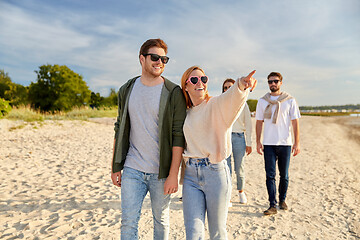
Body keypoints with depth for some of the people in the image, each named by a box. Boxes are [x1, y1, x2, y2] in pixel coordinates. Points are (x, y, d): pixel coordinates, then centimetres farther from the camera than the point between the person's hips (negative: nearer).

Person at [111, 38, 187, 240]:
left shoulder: (173, 93, -6)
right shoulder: (127, 90, 6)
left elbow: (178, 136, -9)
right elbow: (120, 130, 11)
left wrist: (173, 174, -13)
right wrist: (116, 166, 9)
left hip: (161, 171, -2)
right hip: (132, 170, 3)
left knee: (161, 221, 14)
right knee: (128, 221, 4)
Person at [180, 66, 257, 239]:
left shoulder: (217, 104, -4)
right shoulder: (186, 113, 12)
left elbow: (232, 97, -29)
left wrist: (242, 84, -49)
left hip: (215, 172, -3)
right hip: (190, 174, 4)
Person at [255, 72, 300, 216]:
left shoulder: (290, 101, 3)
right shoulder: (262, 101, 7)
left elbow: (295, 123, 3)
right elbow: (259, 122, 10)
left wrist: (297, 143, -3)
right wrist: (258, 142, 4)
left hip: (285, 144, 0)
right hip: (268, 144, 0)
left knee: (284, 175, 10)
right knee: (270, 175, -2)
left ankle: (282, 200, 30)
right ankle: (272, 205, 5)